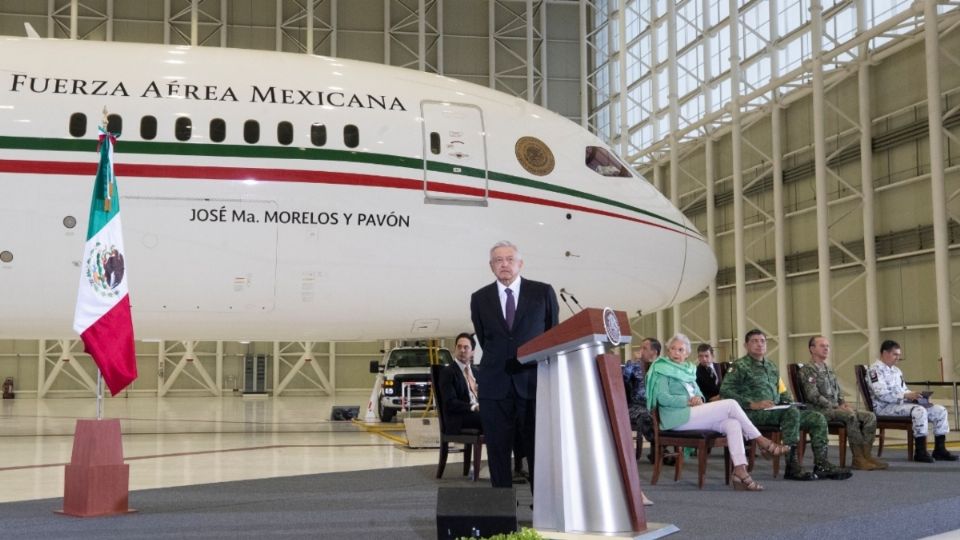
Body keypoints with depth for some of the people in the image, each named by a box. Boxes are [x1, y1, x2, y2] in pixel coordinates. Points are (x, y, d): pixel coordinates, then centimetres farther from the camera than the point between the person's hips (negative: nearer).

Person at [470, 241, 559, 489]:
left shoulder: (543, 292, 5)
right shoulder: (480, 298, 8)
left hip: (533, 382, -1)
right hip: (495, 384, 1)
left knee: (538, 447, -1)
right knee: (497, 448, 3)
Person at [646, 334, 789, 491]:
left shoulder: (689, 370, 25)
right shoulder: (662, 370, 3)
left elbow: (699, 394, 22)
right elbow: (662, 398, -10)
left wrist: (699, 399, -3)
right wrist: (688, 400, -15)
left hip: (693, 415, 7)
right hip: (678, 417, -7)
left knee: (733, 424, -21)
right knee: (731, 404, -17)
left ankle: (740, 471, -31)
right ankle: (762, 441, -6)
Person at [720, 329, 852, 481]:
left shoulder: (772, 367, 26)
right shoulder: (740, 366, 2)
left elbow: (783, 394, 30)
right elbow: (725, 391, -12)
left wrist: (787, 403, 5)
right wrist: (752, 404, -19)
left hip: (776, 411, 8)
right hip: (753, 414, -8)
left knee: (817, 418, -5)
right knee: (792, 412, -33)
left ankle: (821, 465, -7)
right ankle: (792, 466, -32)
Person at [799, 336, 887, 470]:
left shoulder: (829, 370, 24)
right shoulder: (807, 370, -4)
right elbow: (813, 396, -15)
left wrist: (844, 404, 2)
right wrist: (836, 407, -17)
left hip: (835, 409, 9)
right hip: (820, 410, -9)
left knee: (870, 416, -10)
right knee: (851, 416, -33)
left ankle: (866, 454, -16)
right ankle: (858, 458, -27)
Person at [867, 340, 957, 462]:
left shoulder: (896, 370, 21)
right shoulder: (876, 369, -9)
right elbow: (881, 394, -21)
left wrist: (913, 396, 2)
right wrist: (906, 395, -25)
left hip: (901, 403, 9)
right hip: (884, 407, -9)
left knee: (940, 410, -1)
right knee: (920, 411, -34)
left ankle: (939, 450, 1)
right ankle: (920, 452, -28)